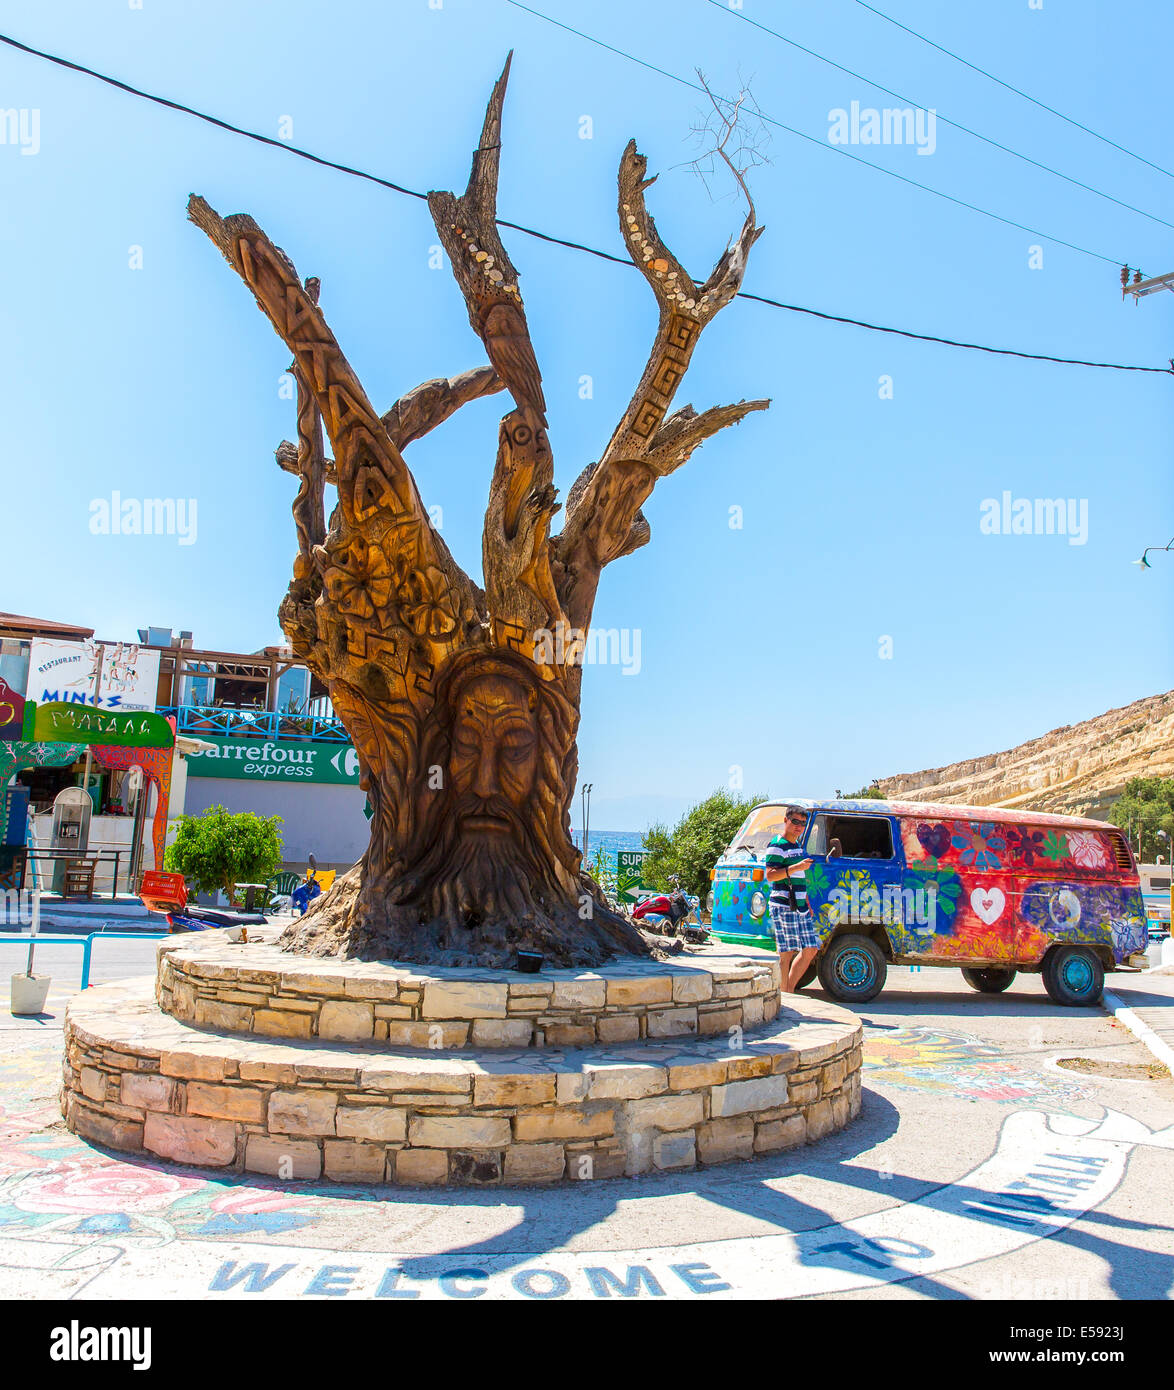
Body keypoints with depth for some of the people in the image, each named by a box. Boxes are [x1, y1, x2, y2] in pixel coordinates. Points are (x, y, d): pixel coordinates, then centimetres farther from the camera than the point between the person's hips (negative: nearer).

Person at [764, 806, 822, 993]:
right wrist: (797, 867, -28)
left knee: (810, 950, 8)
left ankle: (790, 990, 16)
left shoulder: (797, 846, 20)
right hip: (784, 907, -9)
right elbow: (770, 875, -20)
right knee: (786, 953, -8)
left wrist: (807, 905, 24)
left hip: (800, 908, 9)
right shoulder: (777, 846, -8)